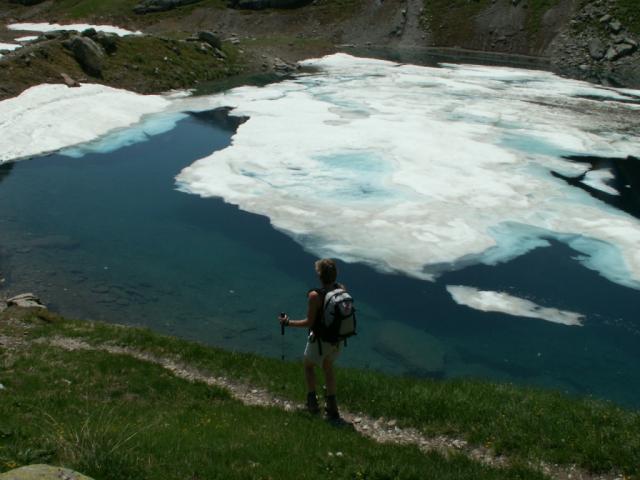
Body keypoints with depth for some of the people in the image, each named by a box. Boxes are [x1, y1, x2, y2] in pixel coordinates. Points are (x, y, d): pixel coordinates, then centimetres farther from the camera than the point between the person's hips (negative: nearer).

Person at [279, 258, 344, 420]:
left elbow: (309, 322, -21)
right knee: (328, 367, 25)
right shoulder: (342, 289, -10)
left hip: (320, 340, -5)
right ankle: (332, 408, 26)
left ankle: (312, 401, 28)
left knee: (308, 365, 24)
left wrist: (288, 322, -8)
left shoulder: (315, 296, -28)